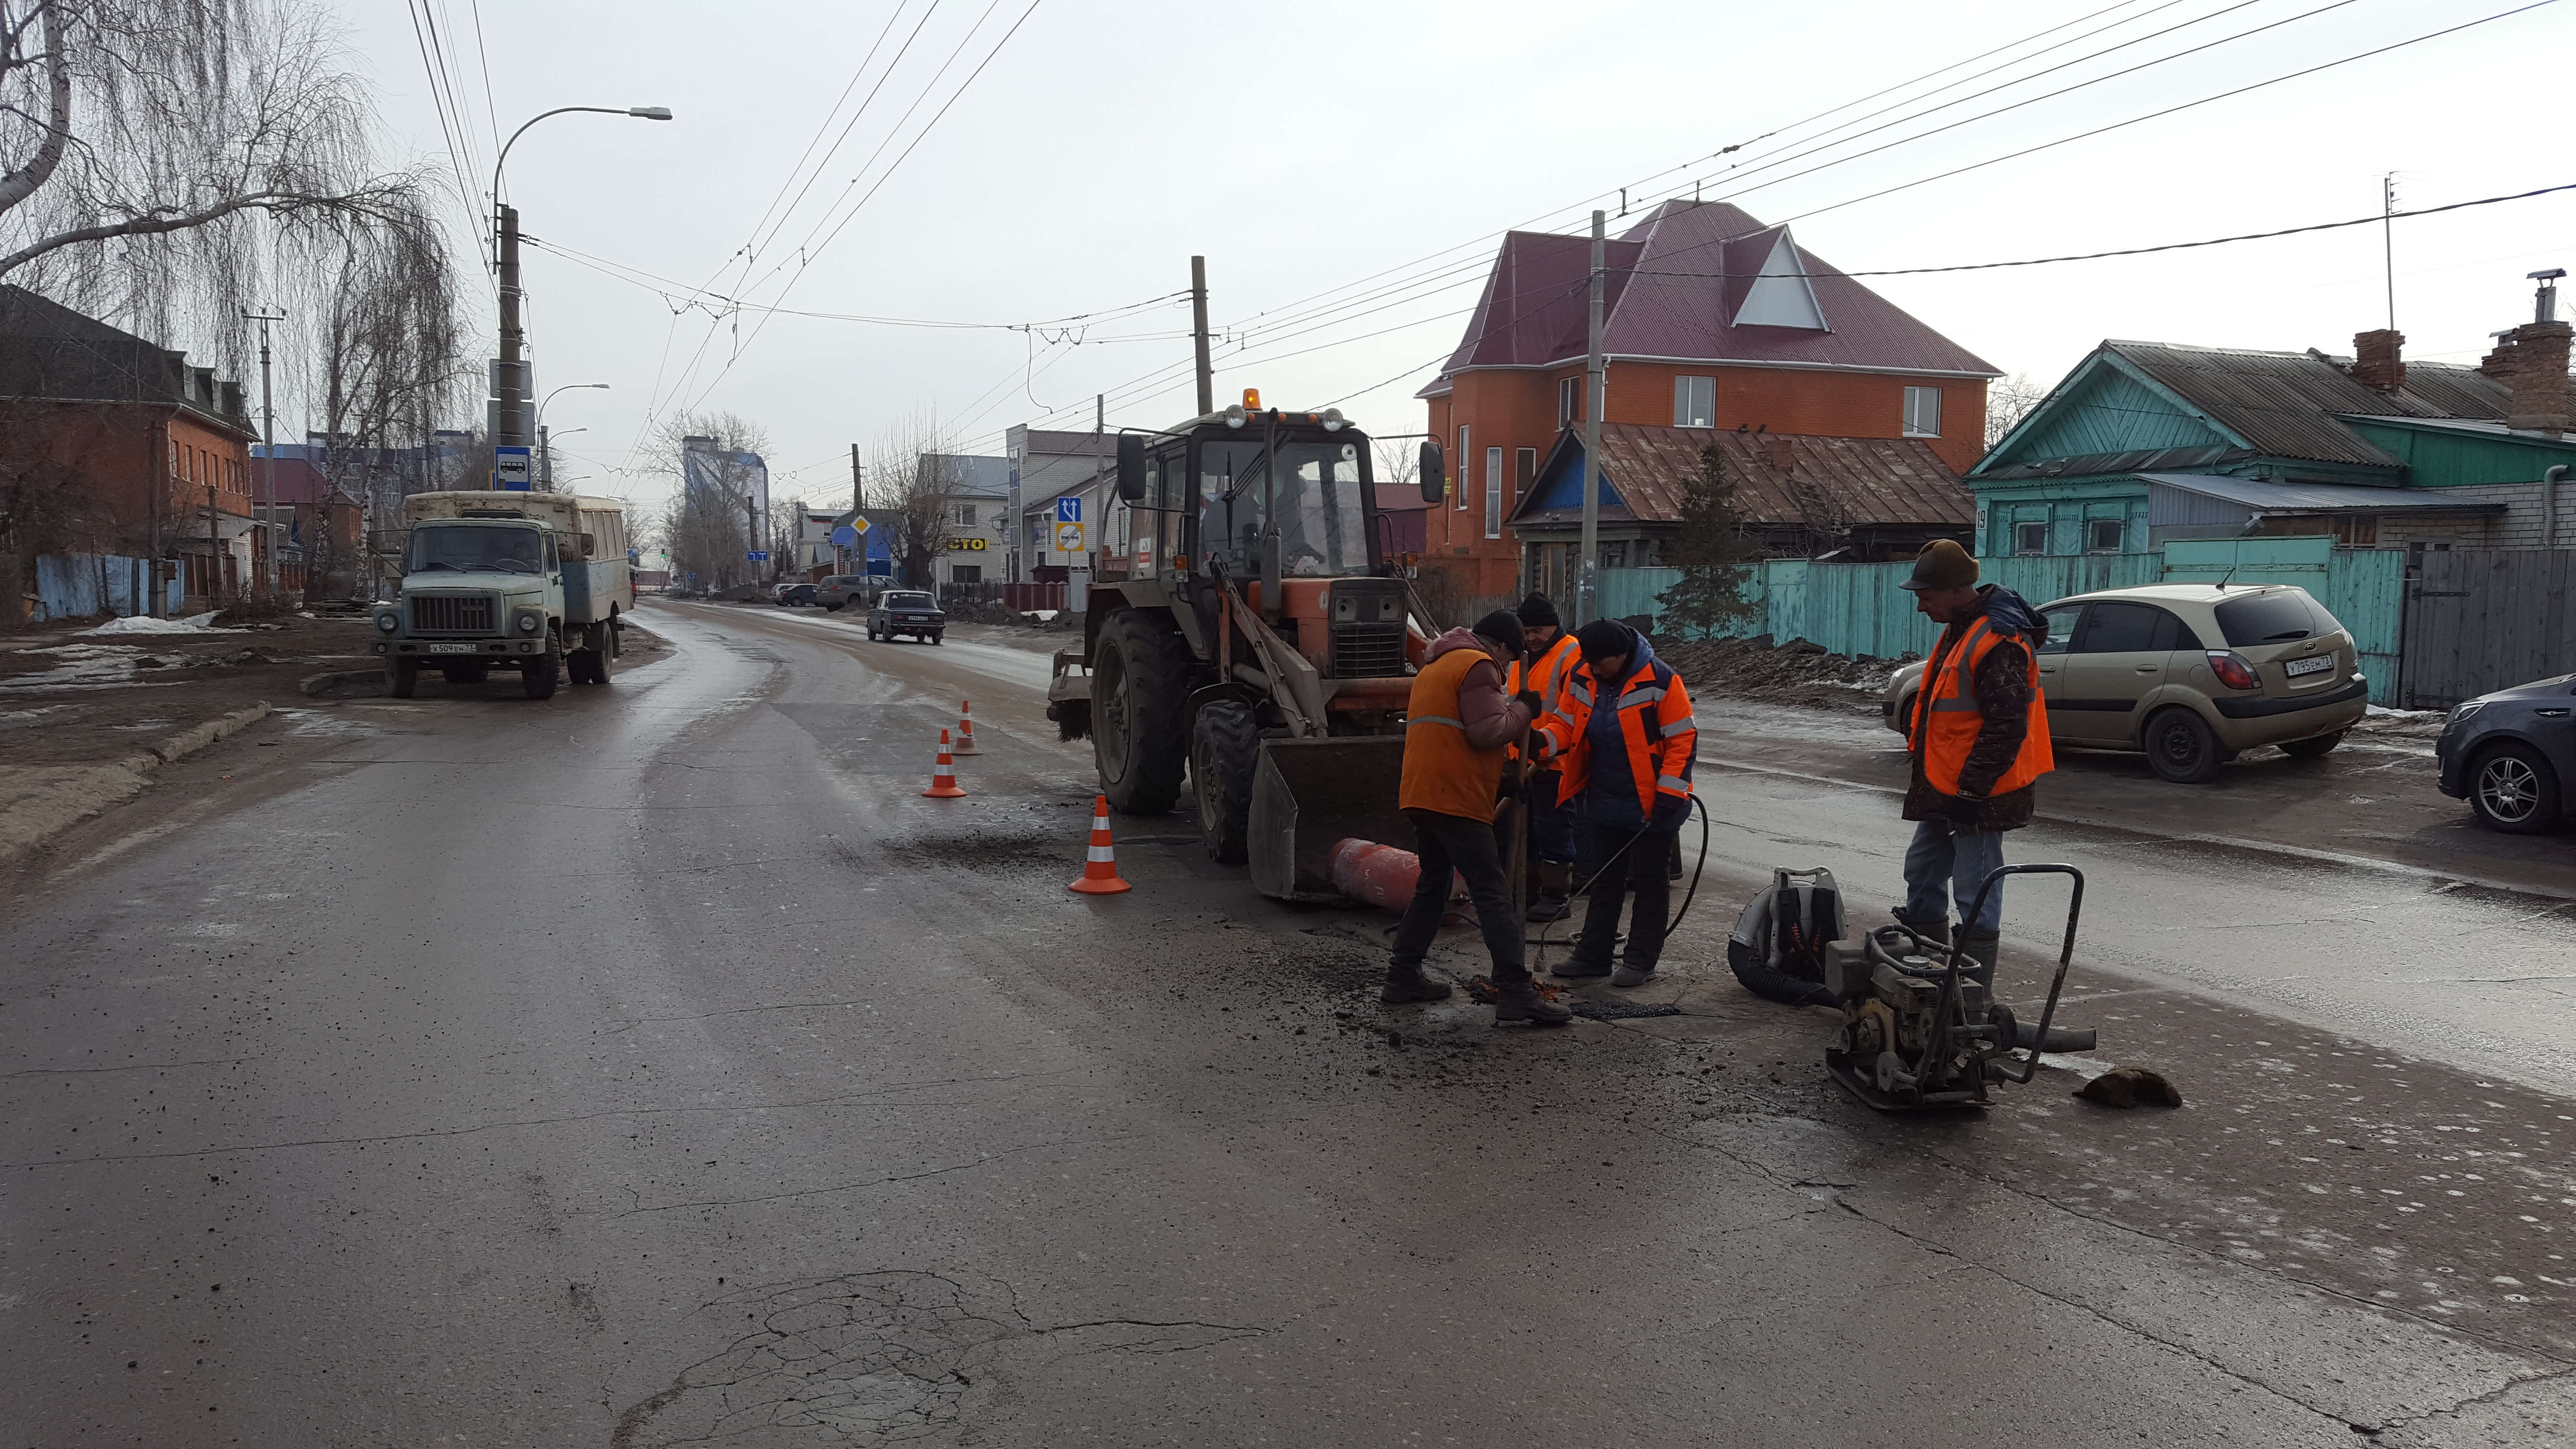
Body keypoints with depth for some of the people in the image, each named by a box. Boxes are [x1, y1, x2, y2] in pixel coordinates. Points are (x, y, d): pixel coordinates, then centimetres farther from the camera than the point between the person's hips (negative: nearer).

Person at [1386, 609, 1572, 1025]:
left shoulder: (1435, 665, 23)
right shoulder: (1477, 666, -8)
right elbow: (1487, 731, -19)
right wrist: (1522, 709, -3)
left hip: (1422, 796, 10)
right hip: (1456, 799, -10)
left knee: (1432, 887, 19)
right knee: (1493, 896, -10)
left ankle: (1403, 976, 21)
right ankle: (1516, 991, -13)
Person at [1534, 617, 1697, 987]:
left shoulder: (1659, 680, -18)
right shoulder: (1580, 678, -3)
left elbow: (1684, 739, -15)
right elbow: (1566, 725, 5)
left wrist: (1669, 794, -19)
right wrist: (1540, 740, -18)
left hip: (1651, 806, -6)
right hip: (1604, 803, 6)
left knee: (1649, 881, 5)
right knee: (1604, 880, 14)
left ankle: (1641, 961, 12)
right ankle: (1593, 955, 23)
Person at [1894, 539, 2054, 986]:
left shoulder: (1998, 643, -22)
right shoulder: (1960, 629, 11)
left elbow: (2007, 727, -25)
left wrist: (1972, 790, -22)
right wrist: (1927, 777, 22)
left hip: (1976, 794, -11)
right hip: (1943, 787, 11)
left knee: (1975, 893, -4)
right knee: (1922, 873, 19)